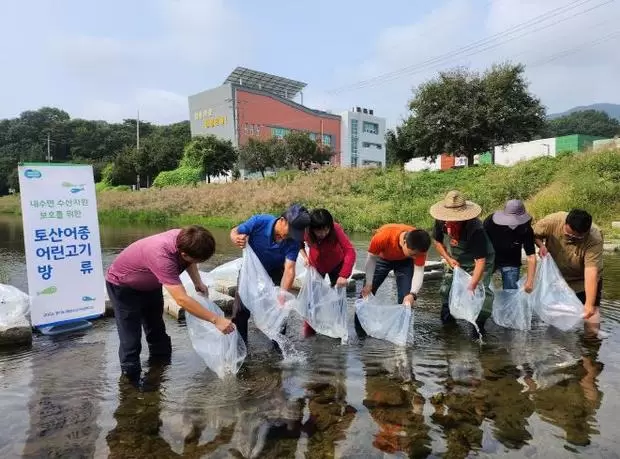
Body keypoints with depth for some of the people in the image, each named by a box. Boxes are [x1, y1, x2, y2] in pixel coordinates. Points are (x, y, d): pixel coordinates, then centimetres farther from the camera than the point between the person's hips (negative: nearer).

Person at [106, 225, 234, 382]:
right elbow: (182, 300, -48)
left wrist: (198, 283, -9)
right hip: (122, 286, -7)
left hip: (150, 284, 8)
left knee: (156, 330, 20)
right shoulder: (161, 256, -46)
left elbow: (189, 262, 3)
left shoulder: (184, 239, -24)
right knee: (131, 339, -9)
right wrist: (216, 320, -45)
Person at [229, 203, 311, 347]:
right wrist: (236, 239, -44)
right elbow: (234, 231, -19)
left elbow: (289, 269, -37)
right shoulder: (259, 222, -33)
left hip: (274, 272, 0)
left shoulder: (293, 240, -31)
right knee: (241, 308, 1)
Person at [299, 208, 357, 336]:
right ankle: (308, 329, 18)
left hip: (336, 265, -1)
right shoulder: (306, 231, -31)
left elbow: (350, 252, -41)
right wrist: (304, 256, -21)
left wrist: (344, 275, -47)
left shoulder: (336, 229, -37)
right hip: (315, 266, 1)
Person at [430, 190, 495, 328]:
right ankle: (447, 316, 32)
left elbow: (480, 260, -39)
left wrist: (472, 286, -45)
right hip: (456, 261, 5)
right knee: (446, 289, 8)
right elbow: (437, 241, -2)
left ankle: (480, 323, -3)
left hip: (479, 260, -5)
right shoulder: (441, 222, -23)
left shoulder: (476, 229, -39)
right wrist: (448, 258, -14)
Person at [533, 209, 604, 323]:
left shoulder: (595, 239, -32)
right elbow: (535, 233, -8)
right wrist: (541, 245, -30)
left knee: (591, 312, -8)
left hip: (583, 280, -2)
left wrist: (589, 304, -44)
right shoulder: (553, 221, -27)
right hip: (556, 277, 3)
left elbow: (591, 272, -38)